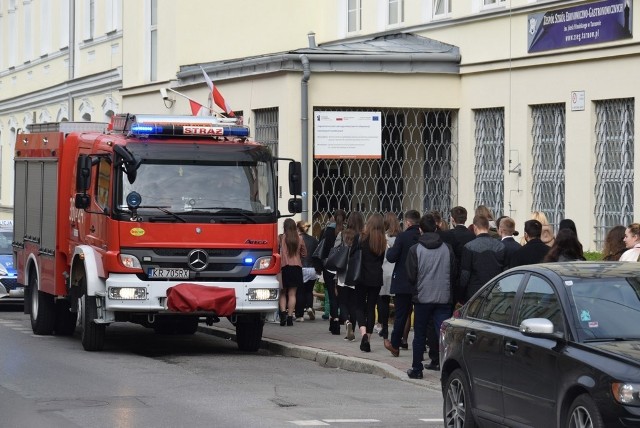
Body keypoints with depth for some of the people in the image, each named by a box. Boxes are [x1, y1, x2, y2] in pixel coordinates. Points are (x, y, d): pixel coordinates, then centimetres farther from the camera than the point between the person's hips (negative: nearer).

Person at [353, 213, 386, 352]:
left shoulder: (361, 238, -10)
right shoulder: (383, 241, -1)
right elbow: (382, 260, 4)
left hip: (362, 278, -2)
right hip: (376, 278, 2)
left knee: (360, 306, 7)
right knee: (371, 308, 9)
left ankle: (363, 333, -17)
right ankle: (367, 340, 9)